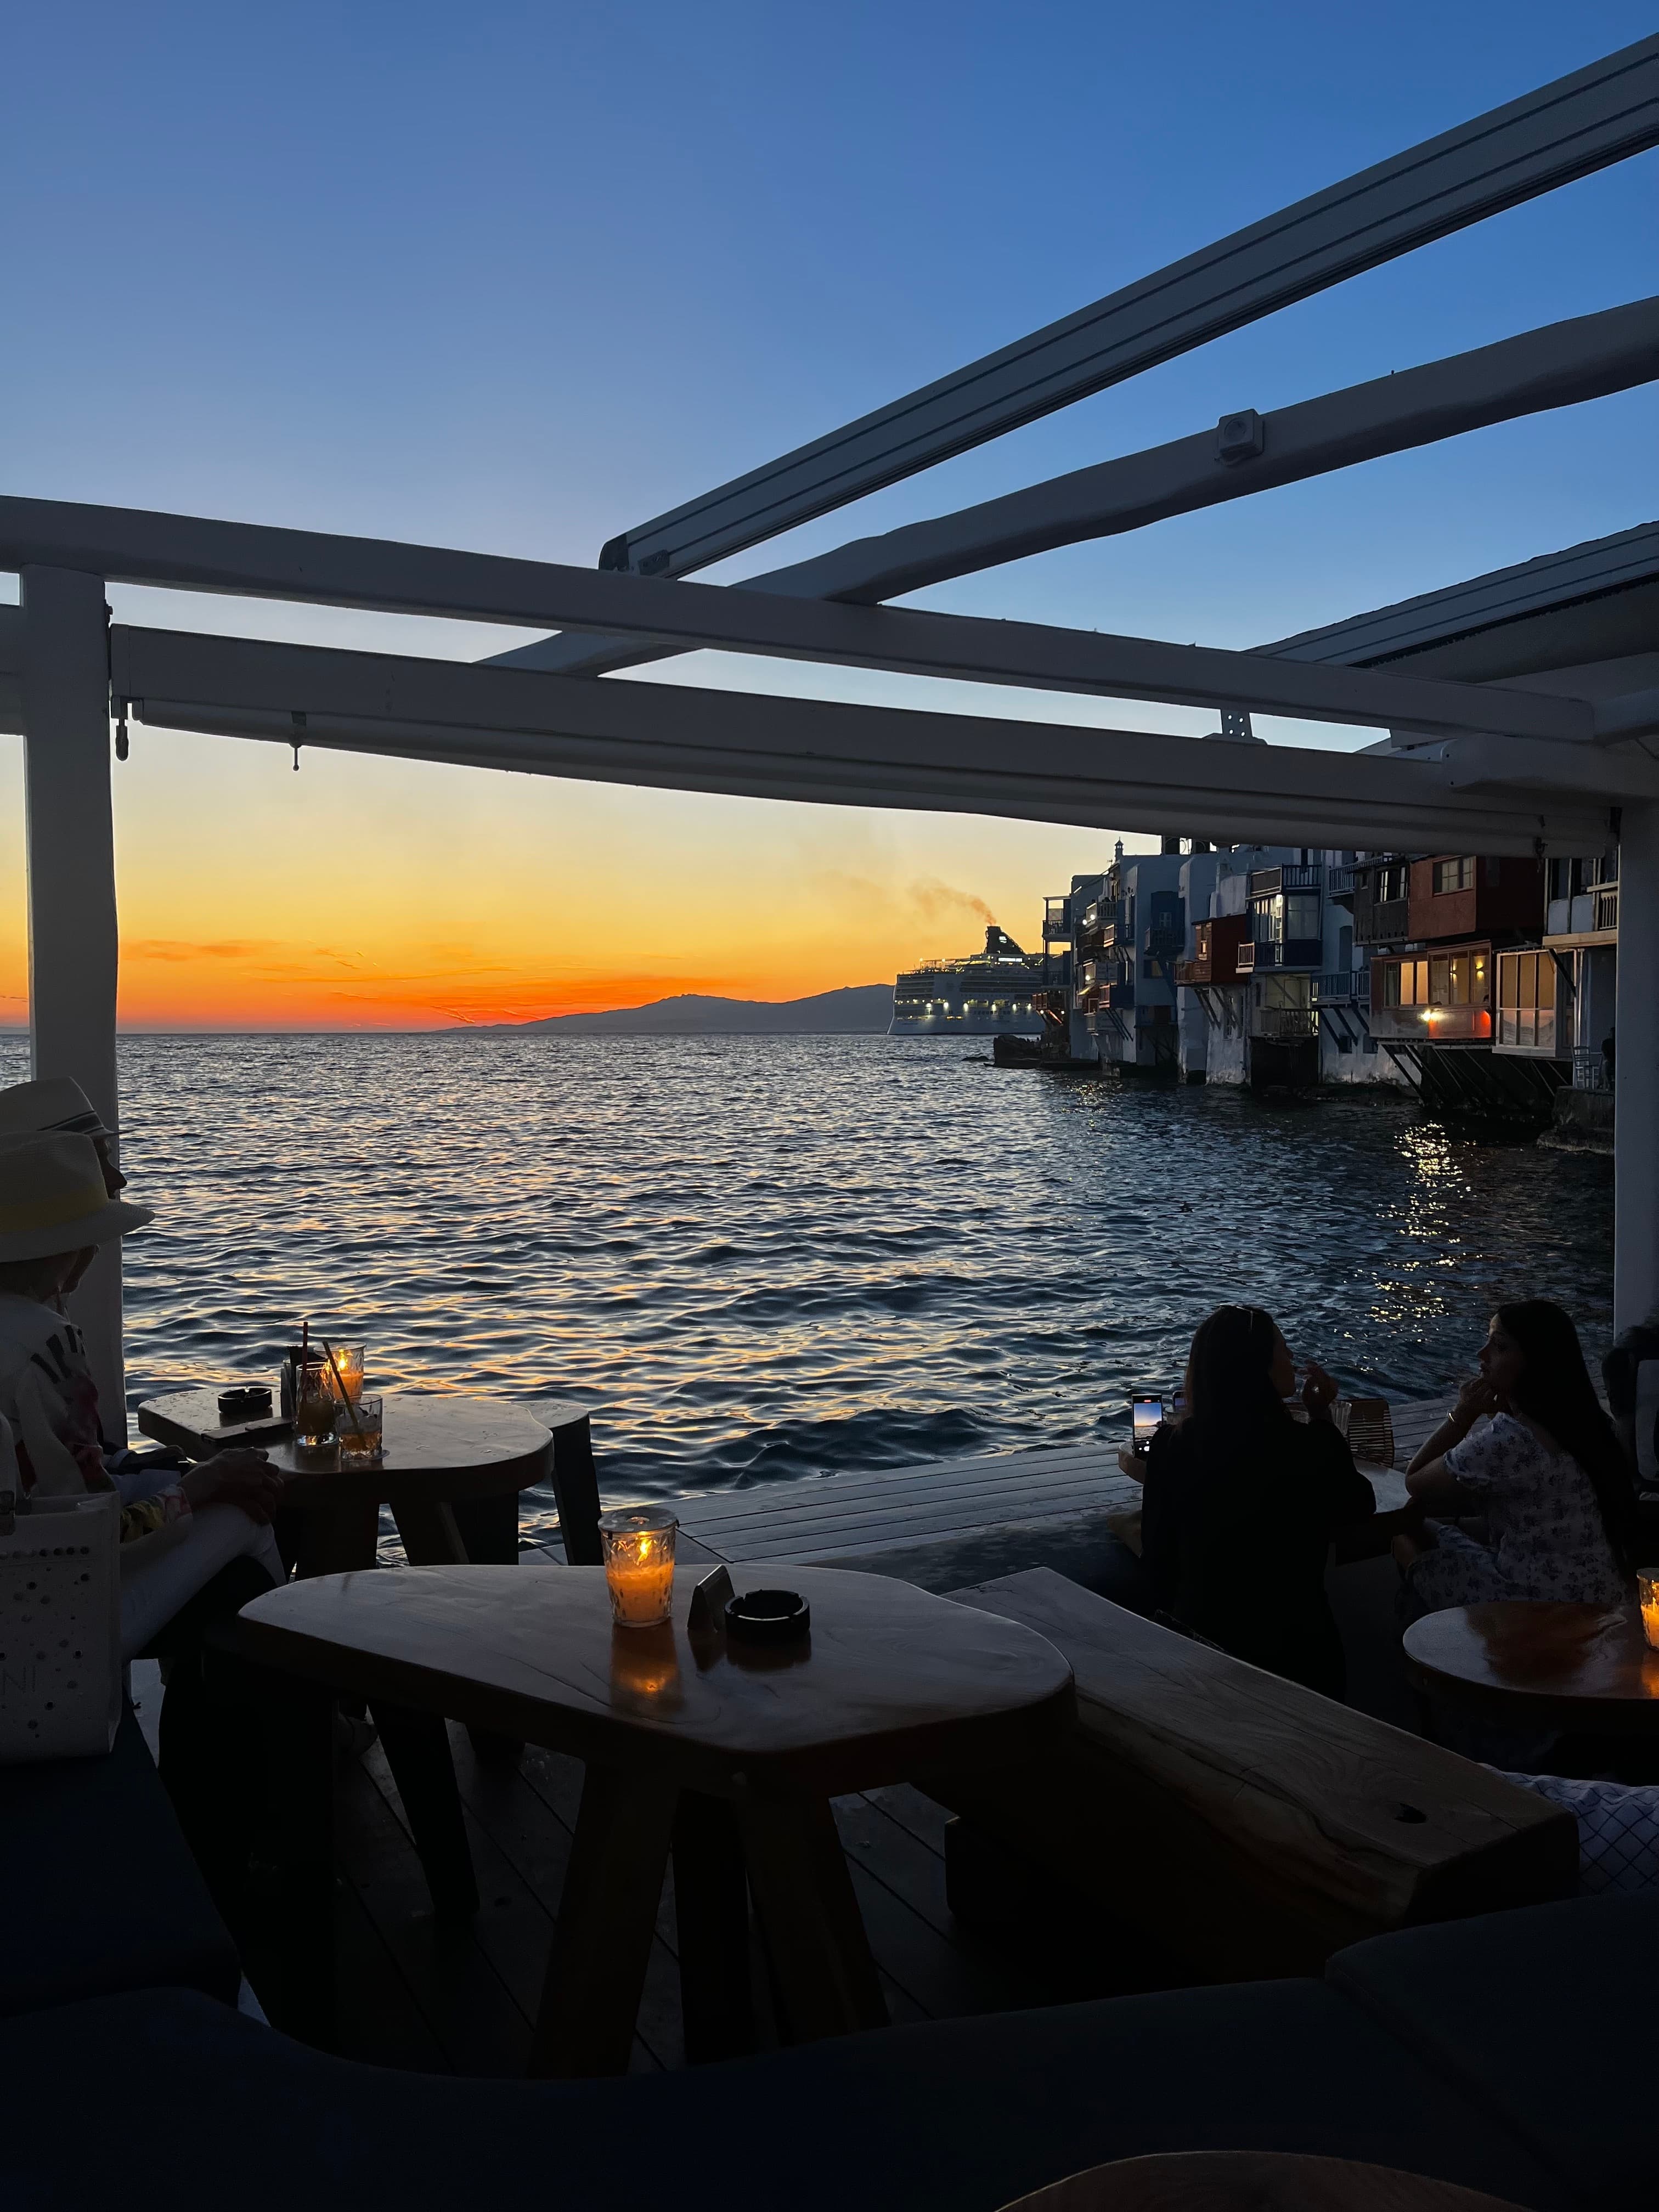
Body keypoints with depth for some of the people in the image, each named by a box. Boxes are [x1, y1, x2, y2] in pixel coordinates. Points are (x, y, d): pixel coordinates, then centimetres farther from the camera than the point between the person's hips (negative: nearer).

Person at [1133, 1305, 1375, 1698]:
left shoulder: (1171, 1444, -13)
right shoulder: (1312, 1446, -20)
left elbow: (1157, 1555, -2)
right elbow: (1360, 1508, 4)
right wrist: (1322, 1418, 6)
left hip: (1198, 1639, 2)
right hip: (1293, 1647, -2)